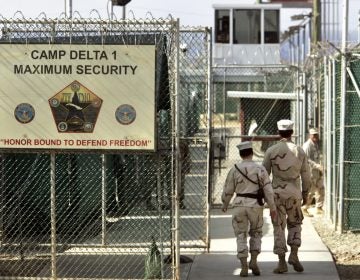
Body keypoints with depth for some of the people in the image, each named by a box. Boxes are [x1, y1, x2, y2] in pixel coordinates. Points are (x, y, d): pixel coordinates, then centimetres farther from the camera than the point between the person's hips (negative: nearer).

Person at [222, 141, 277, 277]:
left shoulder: (235, 169, -2)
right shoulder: (260, 169, -3)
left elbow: (228, 190, 4)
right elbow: (268, 190, -6)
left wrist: (225, 204, 21)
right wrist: (272, 208, 1)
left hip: (240, 206, 0)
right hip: (256, 206, 0)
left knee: (241, 236, 7)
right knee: (256, 233, 20)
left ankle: (244, 267, -4)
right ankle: (254, 261, 4)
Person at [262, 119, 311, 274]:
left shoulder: (271, 151, -5)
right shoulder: (300, 151, 0)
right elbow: (306, 175, 4)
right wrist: (305, 193, 16)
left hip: (277, 193, -1)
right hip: (294, 193, 1)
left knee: (279, 227, 5)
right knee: (295, 224, 19)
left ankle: (282, 262, 2)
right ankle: (294, 254, 1)